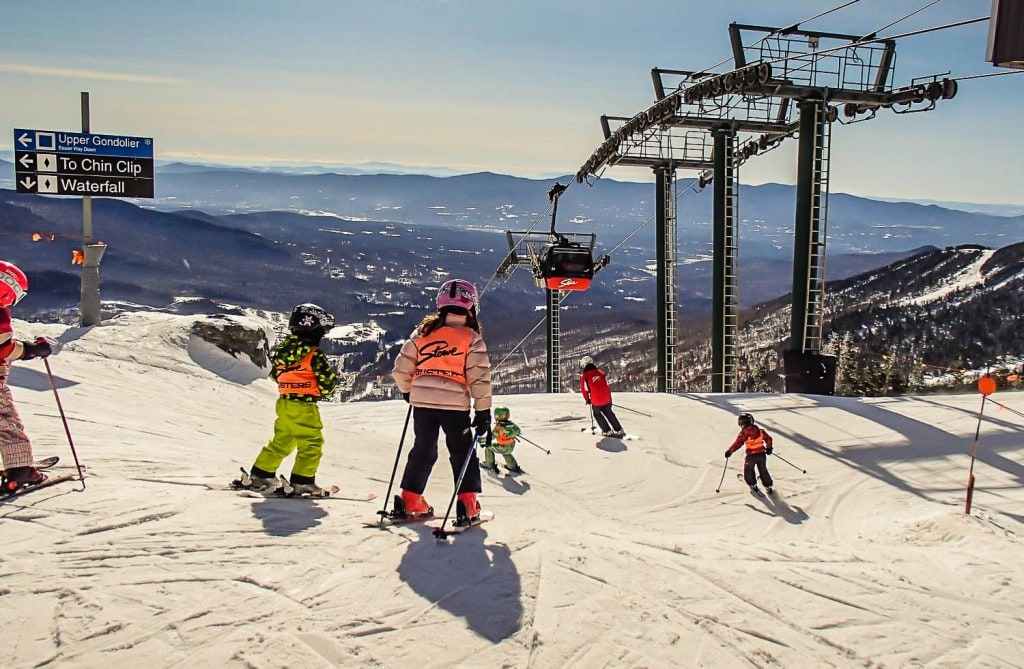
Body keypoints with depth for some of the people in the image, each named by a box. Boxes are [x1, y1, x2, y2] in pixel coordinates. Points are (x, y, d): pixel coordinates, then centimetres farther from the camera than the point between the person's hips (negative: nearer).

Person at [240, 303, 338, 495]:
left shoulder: (283, 349, 5)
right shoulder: (314, 355, -15)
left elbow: (275, 374, 17)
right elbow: (329, 379, -14)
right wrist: (322, 392, 6)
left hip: (283, 403, 7)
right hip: (304, 407, -7)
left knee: (280, 442, 20)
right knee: (311, 444, 2)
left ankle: (260, 475, 23)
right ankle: (302, 482, -1)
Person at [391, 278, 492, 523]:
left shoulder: (423, 331, 5)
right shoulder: (472, 338, -4)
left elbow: (401, 368, 6)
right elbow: (479, 378, -7)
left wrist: (407, 391, 24)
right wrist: (483, 412, -1)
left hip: (421, 401, 3)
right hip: (455, 404, -3)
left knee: (423, 450, 18)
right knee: (462, 453, 11)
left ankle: (410, 500, 20)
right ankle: (468, 504, 4)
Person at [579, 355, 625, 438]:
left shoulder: (584, 376, -5)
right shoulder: (600, 372, 9)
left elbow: (584, 389, 2)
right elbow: (606, 384, 16)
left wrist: (587, 399, 19)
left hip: (596, 401, -4)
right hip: (607, 398, 4)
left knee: (597, 414, 23)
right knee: (609, 413, 25)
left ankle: (607, 431, 24)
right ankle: (618, 430, 28)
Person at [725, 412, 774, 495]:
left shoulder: (744, 431, -10)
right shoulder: (759, 430, 5)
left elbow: (738, 443, -14)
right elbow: (768, 438, 10)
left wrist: (729, 451, -8)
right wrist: (769, 448, 24)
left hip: (751, 456, -5)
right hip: (761, 454, 5)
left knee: (748, 472, 18)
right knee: (763, 471, 22)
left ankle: (753, 486, 20)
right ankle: (768, 486, 25)